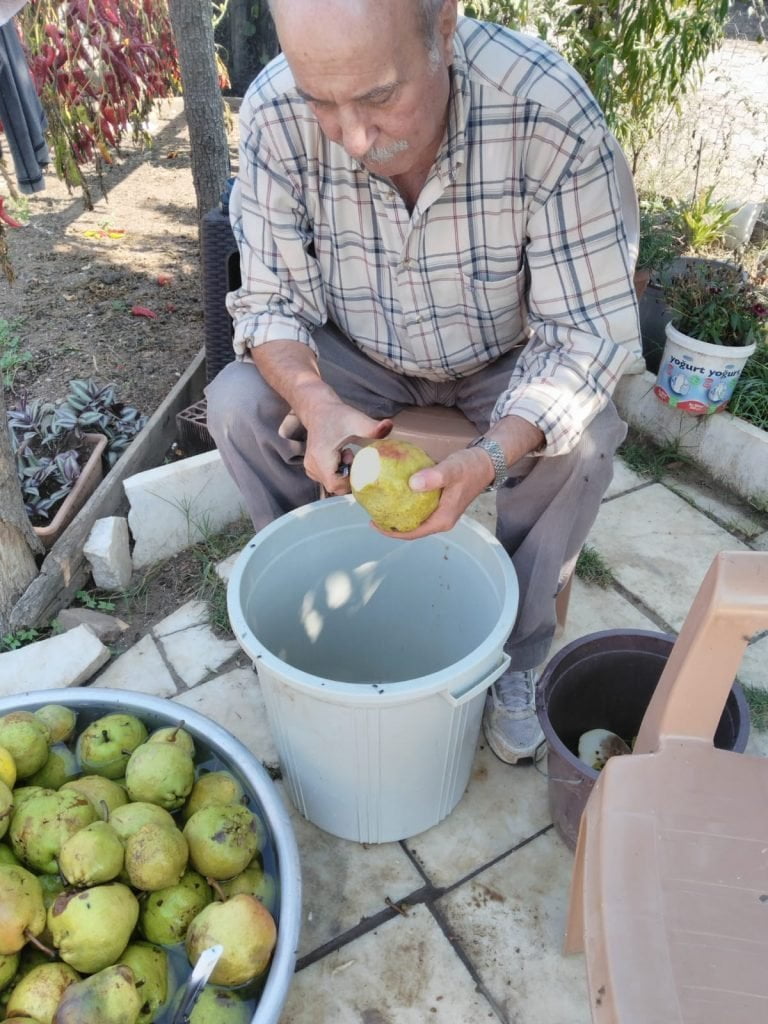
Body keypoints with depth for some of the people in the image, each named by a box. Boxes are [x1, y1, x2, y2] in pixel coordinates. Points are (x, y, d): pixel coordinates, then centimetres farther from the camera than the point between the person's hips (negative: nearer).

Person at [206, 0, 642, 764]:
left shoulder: (551, 113, -30)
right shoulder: (275, 113, -24)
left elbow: (591, 330, -26)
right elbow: (272, 301, -14)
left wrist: (490, 457, -43)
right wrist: (317, 403, -36)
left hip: (506, 364, -1)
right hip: (358, 358, 2)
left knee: (586, 441, -27)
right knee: (237, 405, -20)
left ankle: (513, 657, -2)